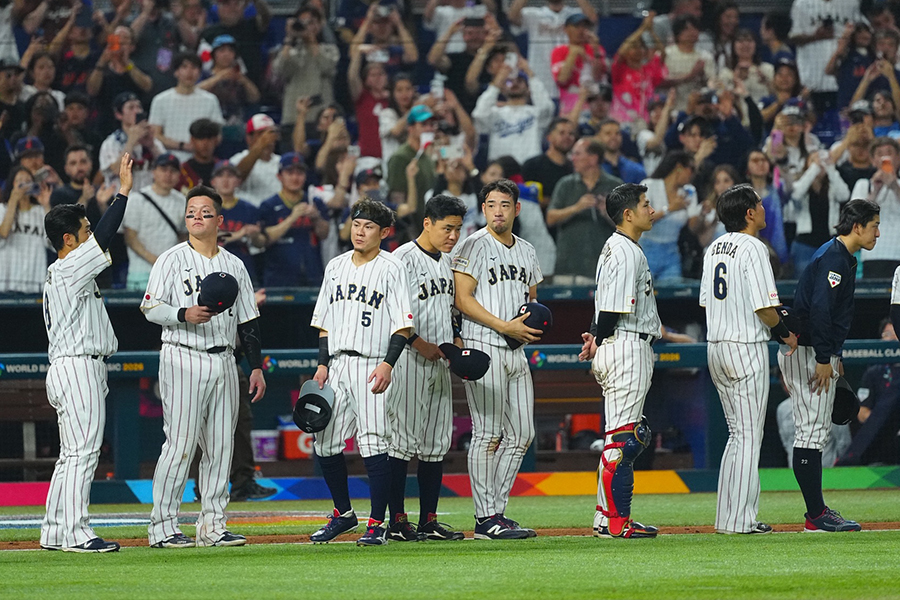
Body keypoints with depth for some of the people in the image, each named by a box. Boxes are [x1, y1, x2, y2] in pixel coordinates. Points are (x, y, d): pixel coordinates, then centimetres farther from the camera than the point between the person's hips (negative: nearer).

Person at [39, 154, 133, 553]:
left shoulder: (58, 275, 19)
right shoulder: (69, 269, -11)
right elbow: (104, 237, -20)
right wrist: (123, 191, -18)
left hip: (69, 367, 11)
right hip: (77, 366, -11)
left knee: (72, 455, 12)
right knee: (83, 452, -12)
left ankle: (55, 532, 13)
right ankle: (76, 534, -15)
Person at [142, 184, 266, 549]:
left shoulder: (234, 266, 15)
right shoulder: (172, 260, 1)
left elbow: (248, 322, 17)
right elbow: (150, 307, -6)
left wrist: (257, 367, 11)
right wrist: (185, 315, -23)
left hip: (223, 361, 5)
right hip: (183, 360, -5)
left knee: (221, 445, 5)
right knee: (181, 443, -10)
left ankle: (212, 526, 10)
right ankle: (162, 527, -7)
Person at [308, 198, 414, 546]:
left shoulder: (391, 269, -3)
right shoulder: (336, 267, 15)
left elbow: (403, 324, -8)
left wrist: (388, 364, -19)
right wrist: (322, 364, 9)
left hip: (373, 367, -6)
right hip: (337, 364, 6)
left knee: (374, 445, -11)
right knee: (325, 445, 6)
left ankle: (377, 524, -6)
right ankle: (343, 514, 23)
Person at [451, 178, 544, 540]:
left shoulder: (526, 251, 17)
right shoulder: (475, 246, -5)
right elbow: (463, 299, -11)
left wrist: (534, 327, 3)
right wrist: (506, 327, -18)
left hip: (517, 352, 7)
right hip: (483, 347, -7)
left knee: (521, 434, 6)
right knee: (488, 433, -8)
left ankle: (497, 511, 12)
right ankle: (486, 519, -7)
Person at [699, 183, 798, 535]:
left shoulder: (714, 249, 11)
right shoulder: (753, 248, -14)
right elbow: (764, 307, -18)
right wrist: (785, 333, -1)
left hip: (715, 347, 8)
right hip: (748, 347, -8)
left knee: (737, 434, 15)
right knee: (749, 435, -3)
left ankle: (726, 516, 13)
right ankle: (741, 519, -4)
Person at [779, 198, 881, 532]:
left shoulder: (842, 257, 19)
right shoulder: (834, 257, -15)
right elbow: (819, 309, -23)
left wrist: (834, 356, 23)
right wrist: (824, 360, -24)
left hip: (820, 354, 11)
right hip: (807, 353, -11)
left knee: (815, 432, 12)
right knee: (812, 430, -10)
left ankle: (817, 512, 15)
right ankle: (816, 516, -12)